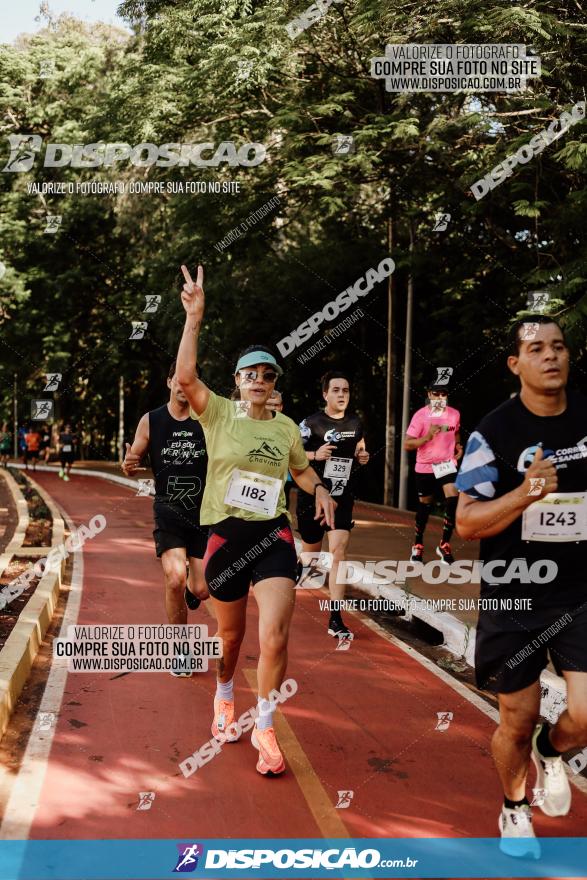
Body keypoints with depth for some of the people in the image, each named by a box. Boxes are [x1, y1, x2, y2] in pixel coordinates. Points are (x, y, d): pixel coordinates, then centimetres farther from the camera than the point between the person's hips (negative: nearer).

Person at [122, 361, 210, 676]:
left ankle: (189, 593, 41)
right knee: (175, 579, -19)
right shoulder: (150, 421, 1)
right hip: (168, 512, 0)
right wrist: (128, 465, -15)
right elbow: (133, 460, 8)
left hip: (204, 512, 1)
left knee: (201, 590, 0)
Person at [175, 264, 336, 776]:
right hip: (226, 536, -1)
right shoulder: (219, 414, -3)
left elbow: (300, 469, 23)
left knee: (275, 637, -13)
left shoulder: (286, 426, 7)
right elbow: (185, 376, -21)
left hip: (274, 536, 1)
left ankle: (265, 728, 9)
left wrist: (319, 490, 2)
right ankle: (225, 698, 48)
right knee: (231, 633, 16)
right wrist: (194, 318, -27)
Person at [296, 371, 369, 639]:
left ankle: (335, 620, -10)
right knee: (311, 551, 12)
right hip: (311, 496, -2)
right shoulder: (311, 423, -9)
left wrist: (362, 457, 0)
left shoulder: (356, 423, 5)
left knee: (338, 550, -11)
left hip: (342, 497, 2)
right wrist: (315, 455, -25)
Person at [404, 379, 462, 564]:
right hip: (425, 467, -2)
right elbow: (407, 444, -17)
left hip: (447, 464, 2)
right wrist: (427, 436, -30)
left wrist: (458, 445, 5)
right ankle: (418, 545, 29)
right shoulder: (420, 415, -13)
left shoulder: (455, 414, -1)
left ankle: (444, 545, -3)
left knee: (453, 500, -17)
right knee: (424, 505, 9)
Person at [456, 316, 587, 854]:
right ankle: (515, 809, 39)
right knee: (518, 721, 9)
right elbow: (466, 524, -13)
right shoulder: (494, 432, -10)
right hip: (514, 598, -2)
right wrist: (527, 492, -28)